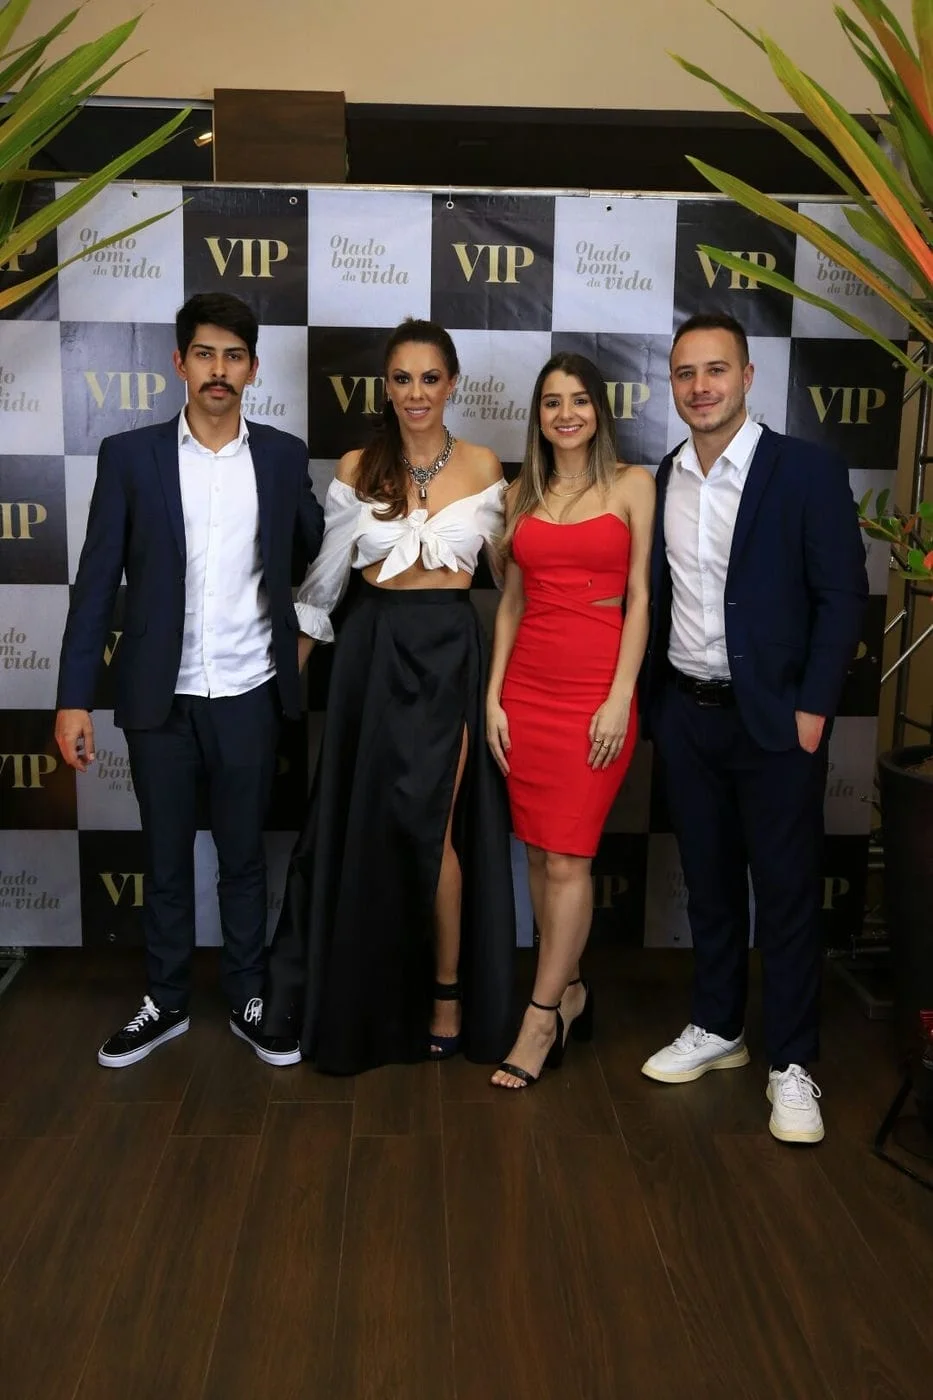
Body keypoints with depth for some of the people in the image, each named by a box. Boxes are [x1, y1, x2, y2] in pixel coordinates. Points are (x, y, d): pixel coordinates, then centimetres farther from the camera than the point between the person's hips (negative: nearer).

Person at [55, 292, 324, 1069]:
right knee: (166, 858, 12)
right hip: (159, 697, 0)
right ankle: (166, 1002, 28)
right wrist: (75, 697, -7)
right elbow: (98, 582, -4)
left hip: (249, 695, 1)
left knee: (245, 856, 11)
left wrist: (309, 627, 13)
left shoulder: (283, 455, 2)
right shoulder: (129, 455, -2)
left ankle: (249, 1000, 26)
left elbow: (320, 550, 18)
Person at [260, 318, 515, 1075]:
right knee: (367, 824, 7)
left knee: (430, 824, -3)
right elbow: (326, 577, 8)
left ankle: (447, 991, 15)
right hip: (373, 648, 1)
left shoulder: (483, 466, 2)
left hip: (450, 649, -1)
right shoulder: (357, 468, 2)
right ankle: (363, 996, 25)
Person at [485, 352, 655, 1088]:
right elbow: (511, 600, 12)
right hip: (527, 687, 4)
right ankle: (571, 993, 24)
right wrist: (493, 695, 4)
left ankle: (541, 1019, 6)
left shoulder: (633, 484, 2)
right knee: (540, 855, 8)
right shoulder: (523, 492, 13)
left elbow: (640, 598, -3)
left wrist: (620, 697, -11)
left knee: (567, 859, -5)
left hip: (596, 689, -4)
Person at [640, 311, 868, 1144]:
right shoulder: (663, 480, 7)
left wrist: (813, 709, -12)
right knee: (709, 882, 15)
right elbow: (658, 594, 11)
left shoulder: (808, 471, -7)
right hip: (686, 714, 5)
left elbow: (843, 596, -8)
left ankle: (792, 1066, 16)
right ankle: (717, 1028, 31)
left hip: (775, 720, -4)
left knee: (787, 895, 3)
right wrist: (652, 698, 6)